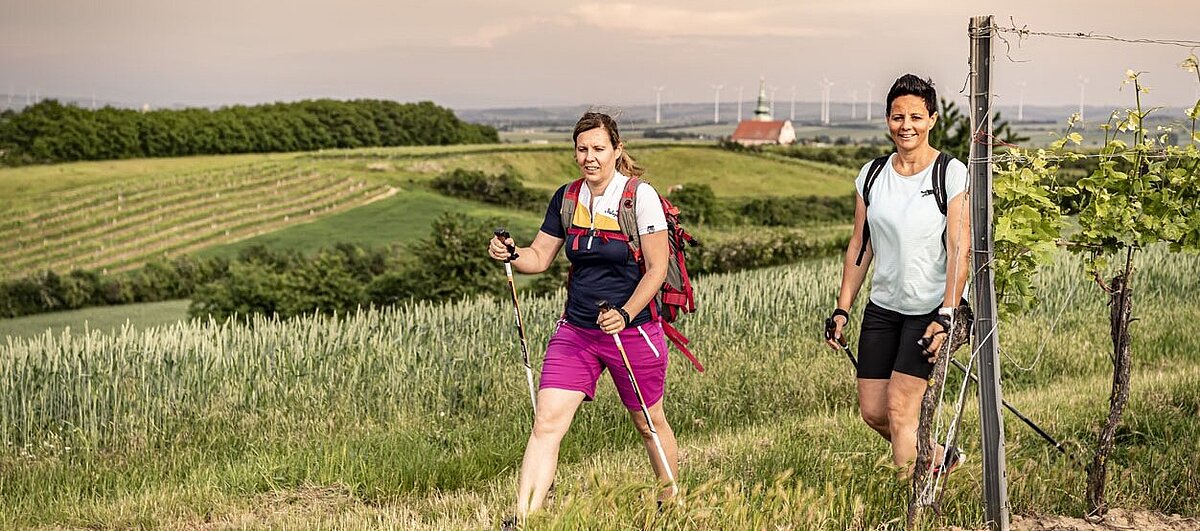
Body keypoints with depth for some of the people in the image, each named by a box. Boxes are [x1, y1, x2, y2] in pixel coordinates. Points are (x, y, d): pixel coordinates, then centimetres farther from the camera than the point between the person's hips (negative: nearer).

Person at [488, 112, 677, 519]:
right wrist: (510, 254, -12)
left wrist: (624, 314, -24)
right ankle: (523, 517, -9)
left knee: (648, 422, 15)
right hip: (575, 331, 4)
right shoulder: (566, 199, 4)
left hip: (633, 330, -4)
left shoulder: (640, 196, -11)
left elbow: (657, 268, -12)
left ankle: (670, 502, 38)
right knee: (546, 422, -9)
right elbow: (540, 257, 10)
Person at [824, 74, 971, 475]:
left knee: (899, 406, -11)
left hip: (931, 307, -5)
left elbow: (959, 250, -13)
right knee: (872, 411, 4)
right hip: (882, 306, 5)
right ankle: (938, 457, 29)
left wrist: (945, 318, -20)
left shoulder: (951, 174, -9)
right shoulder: (872, 175, 6)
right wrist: (842, 309, 7)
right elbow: (859, 246, 10)